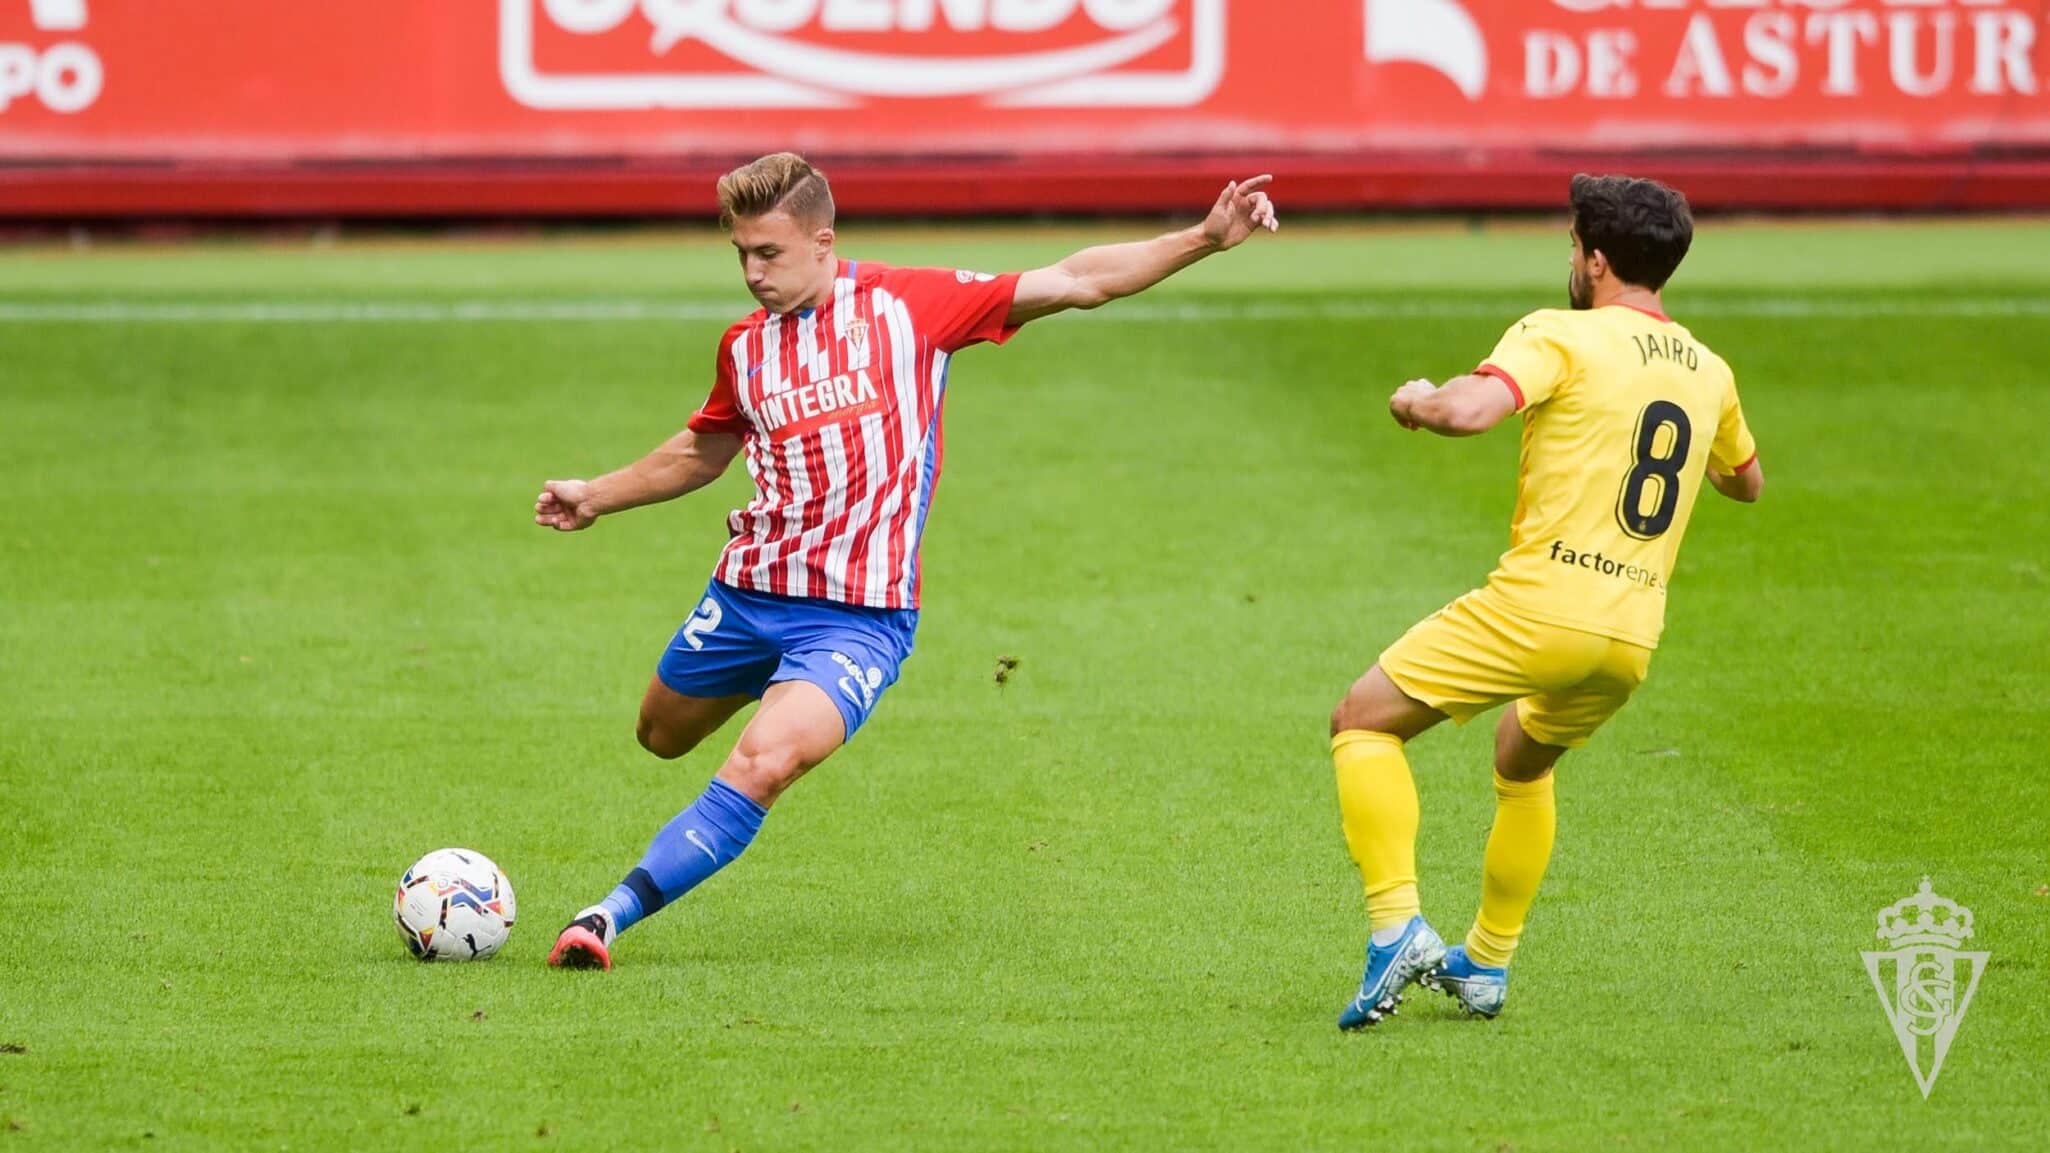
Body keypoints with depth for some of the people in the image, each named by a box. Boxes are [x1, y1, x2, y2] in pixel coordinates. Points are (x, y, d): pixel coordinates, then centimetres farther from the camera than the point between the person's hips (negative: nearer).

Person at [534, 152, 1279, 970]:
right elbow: (702, 452, 28)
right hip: (746, 592, 5)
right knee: (663, 736, 23)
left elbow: (1076, 283, -5)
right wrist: (597, 498, 24)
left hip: (860, 615, -5)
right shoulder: (745, 347, 7)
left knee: (761, 767, -26)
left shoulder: (905, 304, -5)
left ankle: (614, 915, -23)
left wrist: (1204, 239, -12)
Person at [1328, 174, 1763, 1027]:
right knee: (1524, 758, 33)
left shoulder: (1563, 336, -6)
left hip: (1542, 604, -7)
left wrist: (1415, 401, 0)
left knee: (1363, 722, 6)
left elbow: (1468, 412, -22)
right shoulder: (1708, 373, 14)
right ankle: (1487, 964, 34)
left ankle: (1397, 924, -11)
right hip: (1635, 636, 7)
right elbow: (1746, 482, 32)